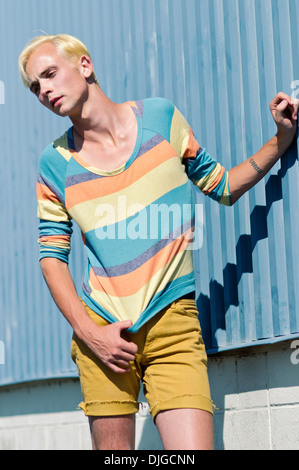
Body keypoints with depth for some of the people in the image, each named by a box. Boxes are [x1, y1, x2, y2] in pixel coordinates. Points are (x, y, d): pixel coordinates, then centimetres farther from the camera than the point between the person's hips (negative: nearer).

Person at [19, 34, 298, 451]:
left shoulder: (160, 117, 4)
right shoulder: (56, 163, 3)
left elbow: (223, 187, 13)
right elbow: (52, 256, 6)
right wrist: (89, 332, -5)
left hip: (172, 323, -1)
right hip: (100, 330, 1)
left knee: (194, 447, -15)